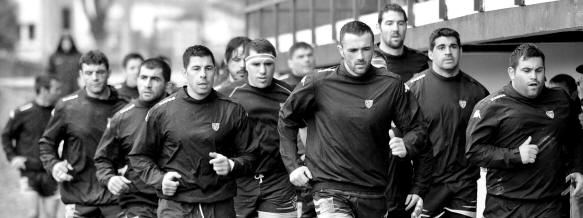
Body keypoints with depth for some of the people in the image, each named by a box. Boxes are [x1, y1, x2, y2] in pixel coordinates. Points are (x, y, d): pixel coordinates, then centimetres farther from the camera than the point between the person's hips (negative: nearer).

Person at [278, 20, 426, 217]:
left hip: (374, 194, 3)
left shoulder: (390, 84, 0)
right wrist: (292, 166, 6)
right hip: (330, 191, -3)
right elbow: (286, 121, 12)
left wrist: (405, 145, -13)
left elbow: (417, 129, 9)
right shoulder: (318, 83, -3)